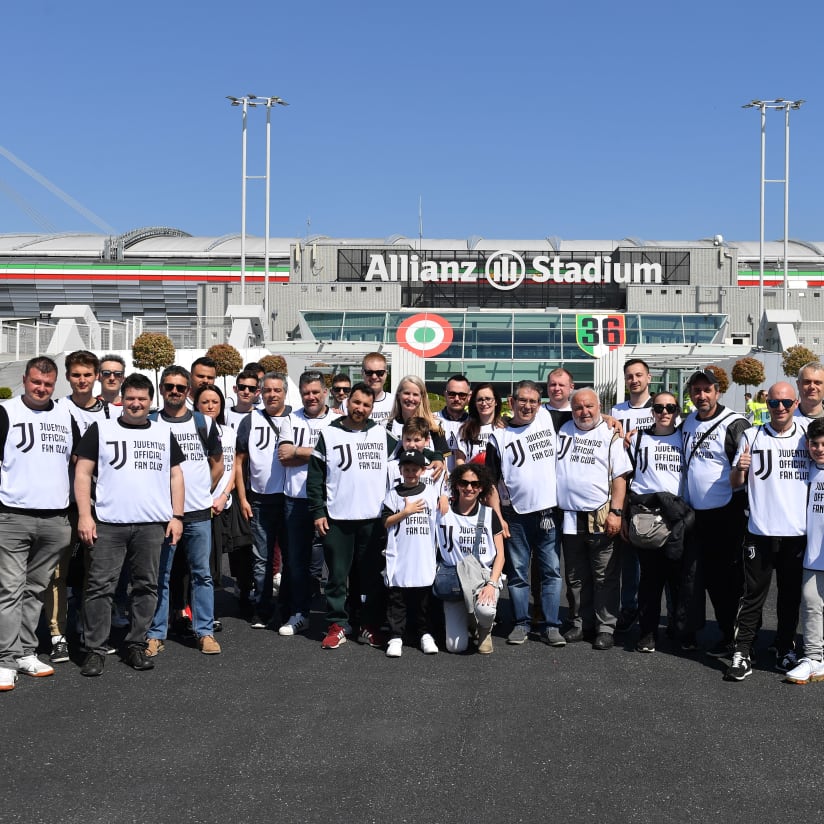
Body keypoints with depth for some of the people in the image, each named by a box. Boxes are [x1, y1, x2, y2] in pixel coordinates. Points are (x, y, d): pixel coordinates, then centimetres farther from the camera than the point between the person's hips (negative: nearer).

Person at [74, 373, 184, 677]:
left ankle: (136, 646, 17)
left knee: (146, 586, 7)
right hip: (108, 524, -2)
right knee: (101, 586, -3)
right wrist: (84, 515, -7)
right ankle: (95, 650, 4)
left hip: (153, 525, 2)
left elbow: (176, 475, 14)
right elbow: (83, 473, 2)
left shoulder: (164, 433, 13)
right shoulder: (100, 429, 5)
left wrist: (177, 516, 5)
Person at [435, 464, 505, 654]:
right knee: (455, 646, -14)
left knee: (485, 610, -36)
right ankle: (464, 621, 24)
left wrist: (492, 584, -12)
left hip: (485, 576, 0)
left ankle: (484, 631, 3)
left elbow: (500, 554, 3)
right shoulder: (443, 513, 4)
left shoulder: (489, 514, 5)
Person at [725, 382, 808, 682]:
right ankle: (741, 654, 4)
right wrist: (740, 468, -16)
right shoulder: (751, 436, 3)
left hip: (798, 532, 2)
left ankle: (785, 650, 24)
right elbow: (735, 483, 5)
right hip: (760, 532, -2)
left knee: (791, 597, 11)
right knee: (753, 595, 1)